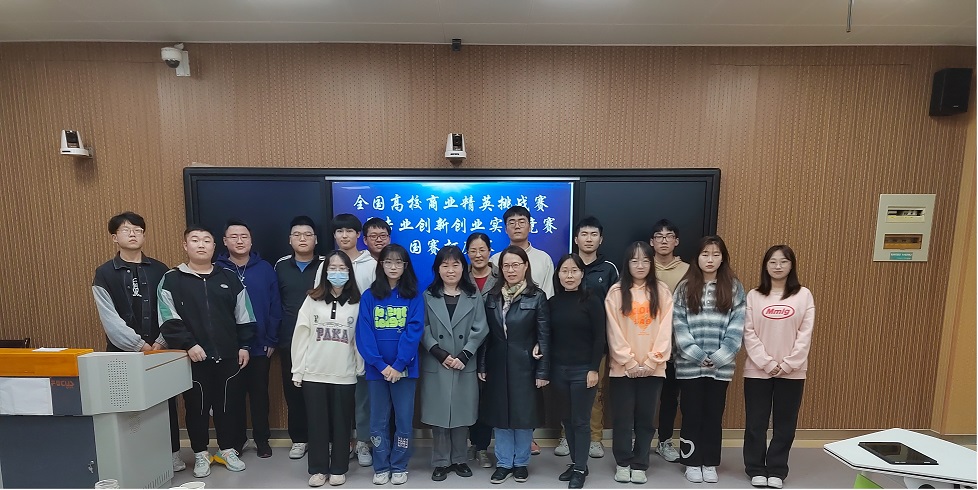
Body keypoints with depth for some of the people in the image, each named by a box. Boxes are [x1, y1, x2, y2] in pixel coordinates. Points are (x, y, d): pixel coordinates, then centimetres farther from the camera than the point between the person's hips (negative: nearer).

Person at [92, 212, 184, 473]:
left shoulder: (160, 271, 4)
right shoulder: (104, 274, 0)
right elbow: (110, 319, -8)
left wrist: (160, 343, -12)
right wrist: (139, 345, -15)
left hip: (160, 351, 1)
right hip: (123, 353, -1)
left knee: (165, 401, 7)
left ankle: (172, 453, 20)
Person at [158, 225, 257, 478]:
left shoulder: (229, 279, 6)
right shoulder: (171, 280, 0)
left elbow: (244, 318, 8)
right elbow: (169, 321, -7)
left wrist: (244, 346, 4)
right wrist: (188, 344, -16)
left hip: (228, 356, 2)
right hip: (193, 358, -2)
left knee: (228, 405, 10)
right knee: (197, 407, 9)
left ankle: (227, 450, 26)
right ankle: (200, 454, 26)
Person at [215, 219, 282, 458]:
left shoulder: (265, 269, -1)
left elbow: (275, 307, -2)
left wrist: (272, 340, -6)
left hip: (260, 345, 0)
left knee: (259, 393, 11)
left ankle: (262, 439, 26)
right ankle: (236, 439, 29)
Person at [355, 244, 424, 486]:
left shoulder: (414, 297, 0)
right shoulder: (369, 297, 2)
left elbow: (414, 332, -9)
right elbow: (363, 334, -4)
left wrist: (399, 365, -17)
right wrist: (381, 365, -13)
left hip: (404, 368, -1)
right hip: (376, 369, 1)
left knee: (403, 419, 8)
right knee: (378, 420, 11)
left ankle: (399, 467, 25)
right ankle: (381, 467, 27)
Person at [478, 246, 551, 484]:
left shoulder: (537, 297, -4)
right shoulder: (492, 296, 5)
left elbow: (544, 336, -6)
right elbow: (486, 334, 6)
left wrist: (543, 371, -9)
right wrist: (482, 365, 3)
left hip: (524, 365, -3)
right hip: (497, 365, 3)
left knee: (523, 415, 8)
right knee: (499, 415, 10)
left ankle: (521, 463, 27)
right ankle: (504, 463, 26)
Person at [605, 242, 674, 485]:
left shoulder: (661, 291, 2)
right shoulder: (616, 292, -2)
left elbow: (665, 330, -2)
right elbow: (614, 332, -5)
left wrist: (651, 362, -8)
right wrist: (630, 362, -10)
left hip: (652, 368, 1)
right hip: (623, 367, -1)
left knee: (645, 418, 10)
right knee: (623, 418, 6)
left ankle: (639, 465, 25)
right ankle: (622, 463, 23)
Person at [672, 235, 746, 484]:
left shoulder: (734, 288, 3)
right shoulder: (685, 287, 1)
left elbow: (737, 327, -3)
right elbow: (678, 325, -5)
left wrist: (718, 357, -12)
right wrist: (697, 355, -12)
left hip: (721, 366, 1)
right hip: (690, 365, 0)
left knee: (714, 415, 12)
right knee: (691, 414, 8)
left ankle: (710, 463, 27)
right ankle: (692, 462, 23)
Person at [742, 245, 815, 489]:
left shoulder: (804, 295, 2)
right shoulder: (754, 296, 1)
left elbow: (805, 334, -4)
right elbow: (748, 334, -3)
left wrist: (787, 364, -12)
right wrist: (767, 362, -13)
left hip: (792, 372, 0)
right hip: (757, 370, 0)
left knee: (785, 423, 9)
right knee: (756, 422, 6)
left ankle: (776, 470, 25)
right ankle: (756, 469, 21)